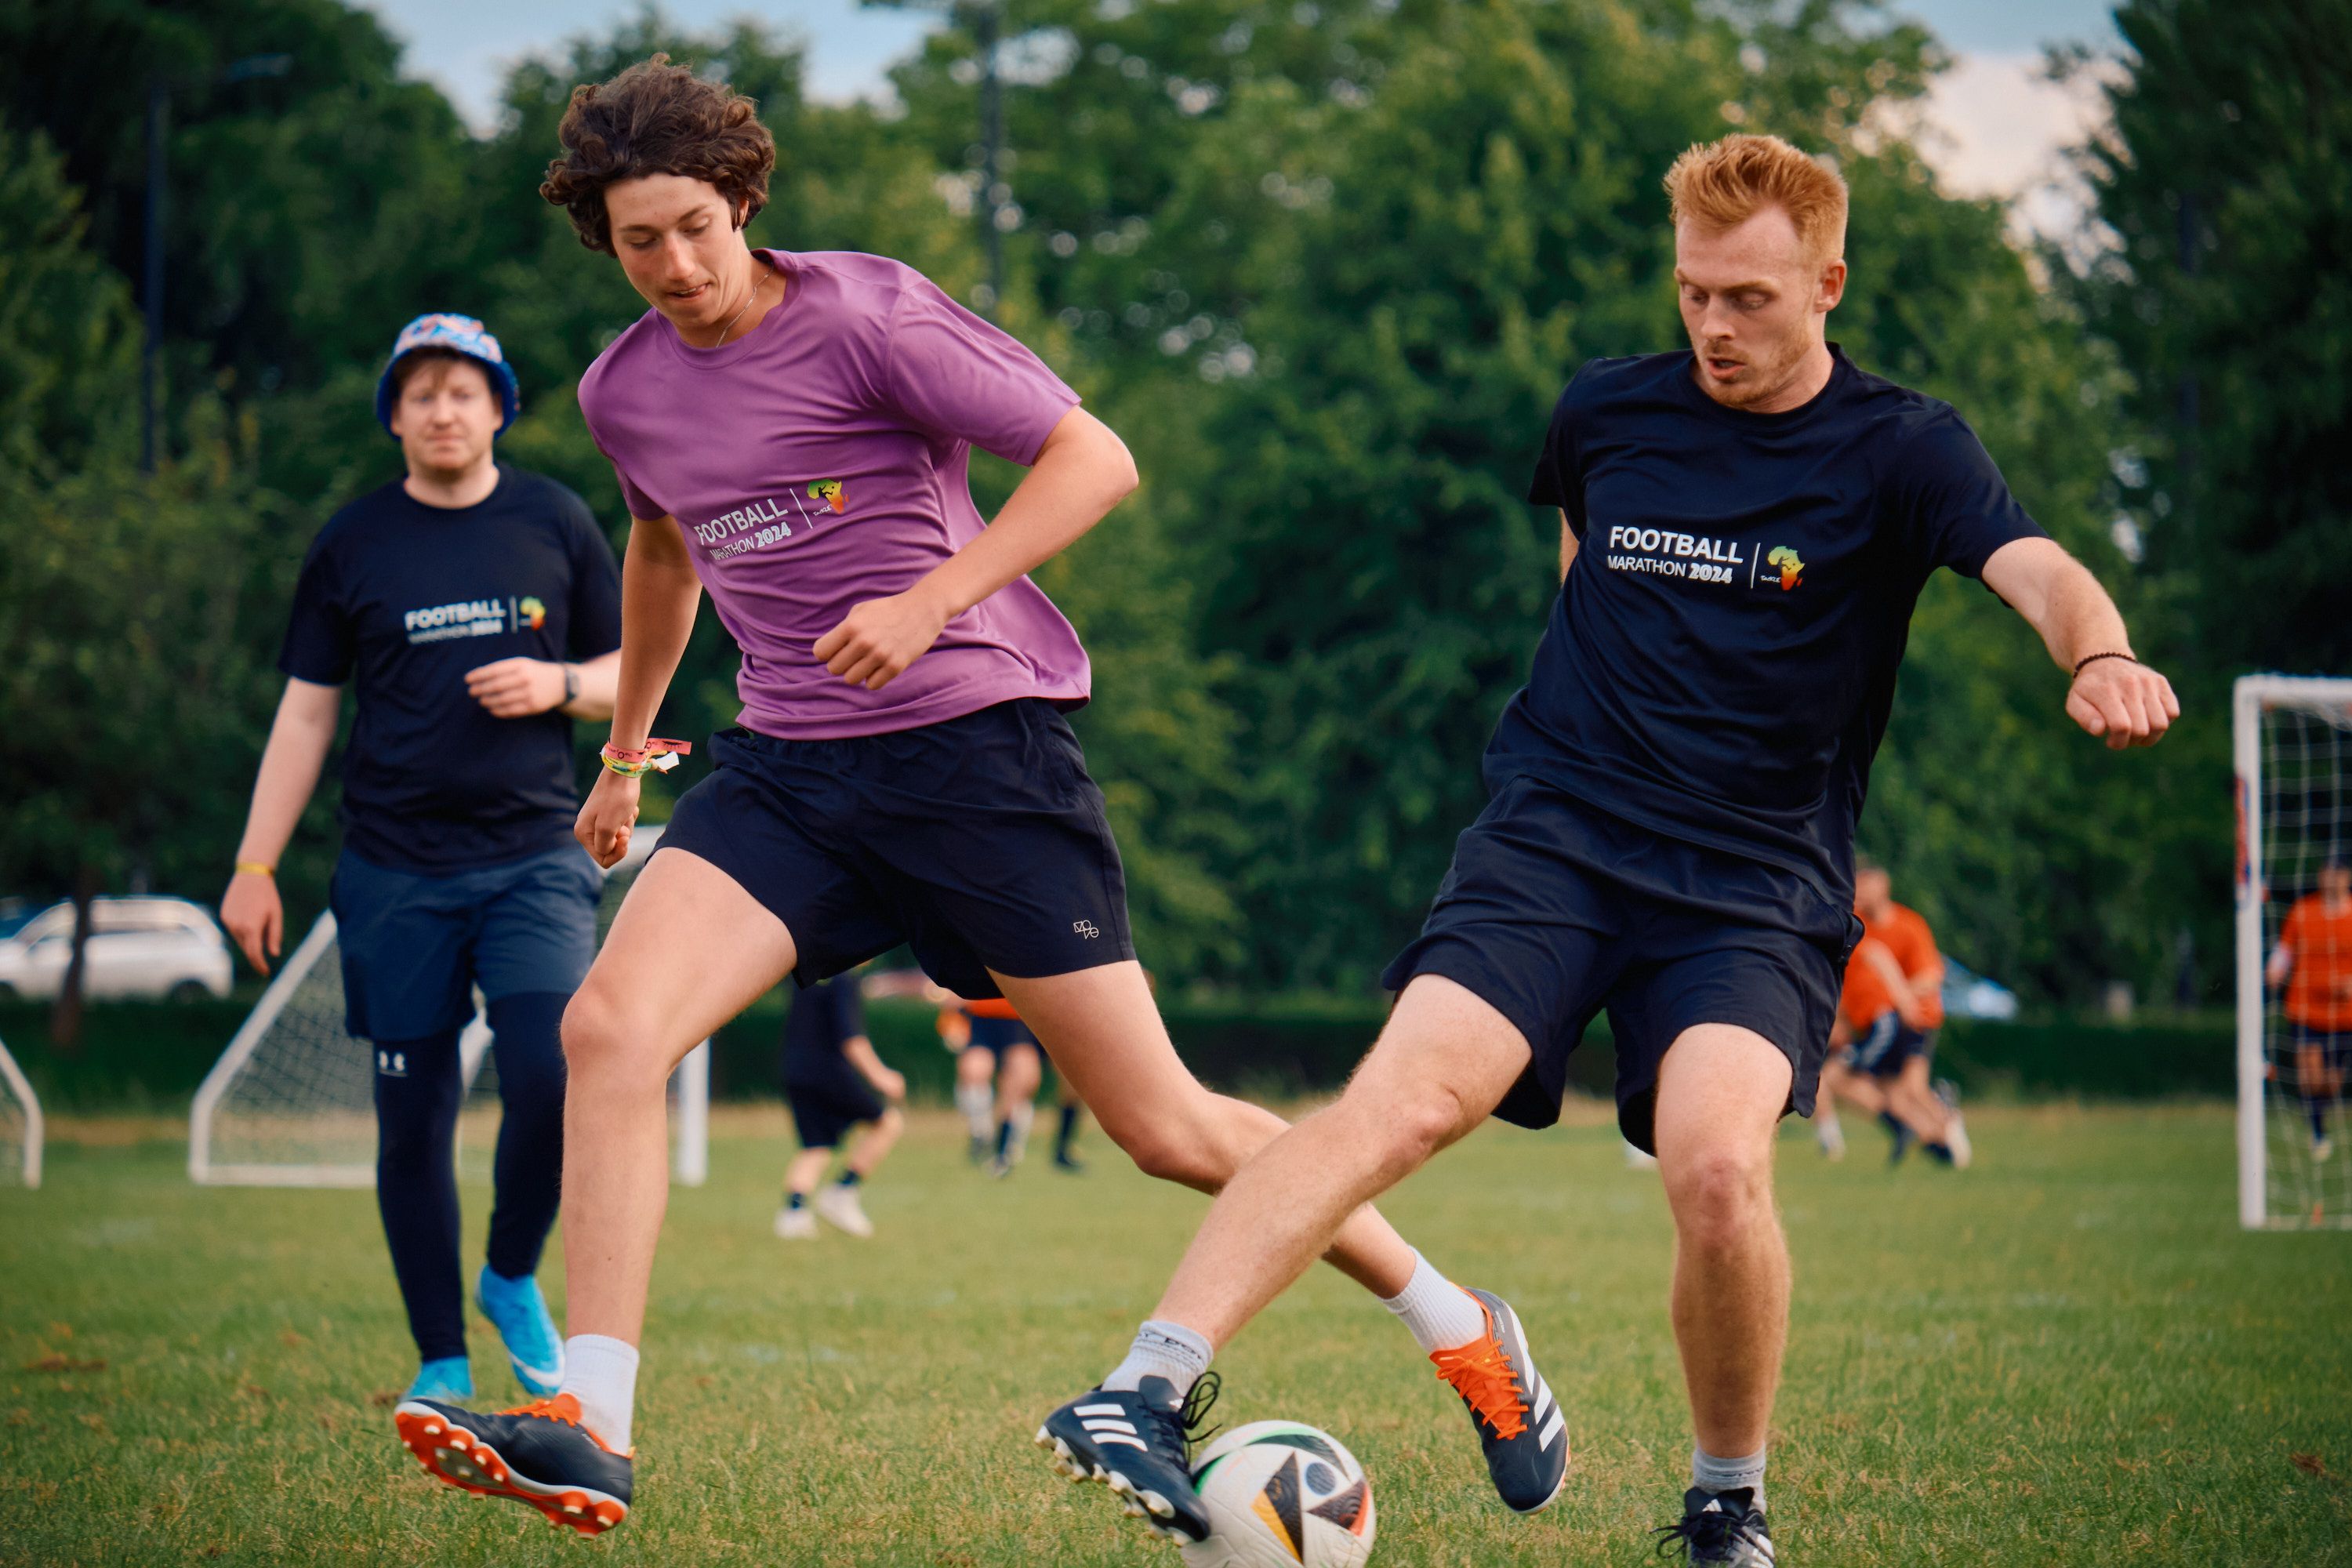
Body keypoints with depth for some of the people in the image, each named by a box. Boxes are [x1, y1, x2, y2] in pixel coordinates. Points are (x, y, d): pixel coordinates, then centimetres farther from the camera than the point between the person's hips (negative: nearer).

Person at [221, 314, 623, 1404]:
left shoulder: (554, 524, 7)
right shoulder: (352, 545, 7)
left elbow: (629, 675, 15)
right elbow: (306, 712, 9)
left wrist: (558, 685, -8)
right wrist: (255, 867, 4)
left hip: (534, 854, 0)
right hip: (396, 869, 1)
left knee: (551, 1076, -18)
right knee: (413, 1118, 1)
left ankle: (513, 1280, 9)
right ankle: (441, 1363, 11)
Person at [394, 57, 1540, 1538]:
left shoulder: (865, 316, -11)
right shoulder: (625, 393, 8)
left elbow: (1095, 459, -13)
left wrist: (929, 602, -22)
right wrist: (627, 745, 39)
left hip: (980, 745, -5)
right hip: (790, 769, 5)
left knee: (1167, 1128, -3)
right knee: (609, 1027, -20)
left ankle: (1460, 1331, 16)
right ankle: (588, 1429, -19)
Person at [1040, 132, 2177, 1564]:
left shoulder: (1899, 452, -2)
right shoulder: (1605, 411, 9)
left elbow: (2036, 567, -22)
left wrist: (2099, 653, -43)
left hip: (1759, 886, -2)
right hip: (1557, 839, 2)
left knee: (1716, 1163, -26)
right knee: (1408, 1096, -24)